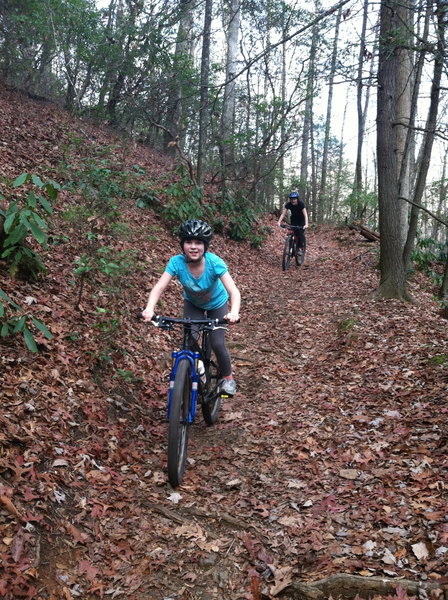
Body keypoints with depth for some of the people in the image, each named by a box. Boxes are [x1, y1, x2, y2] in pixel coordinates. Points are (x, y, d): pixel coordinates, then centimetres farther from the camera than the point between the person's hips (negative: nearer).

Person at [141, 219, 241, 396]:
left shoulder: (214, 262, -37)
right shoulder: (177, 262, -32)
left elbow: (233, 290, -43)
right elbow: (159, 287, -39)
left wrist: (234, 312, -63)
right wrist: (149, 309, -58)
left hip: (216, 304, -2)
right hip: (192, 303, 2)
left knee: (217, 343, -11)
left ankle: (227, 378, 18)